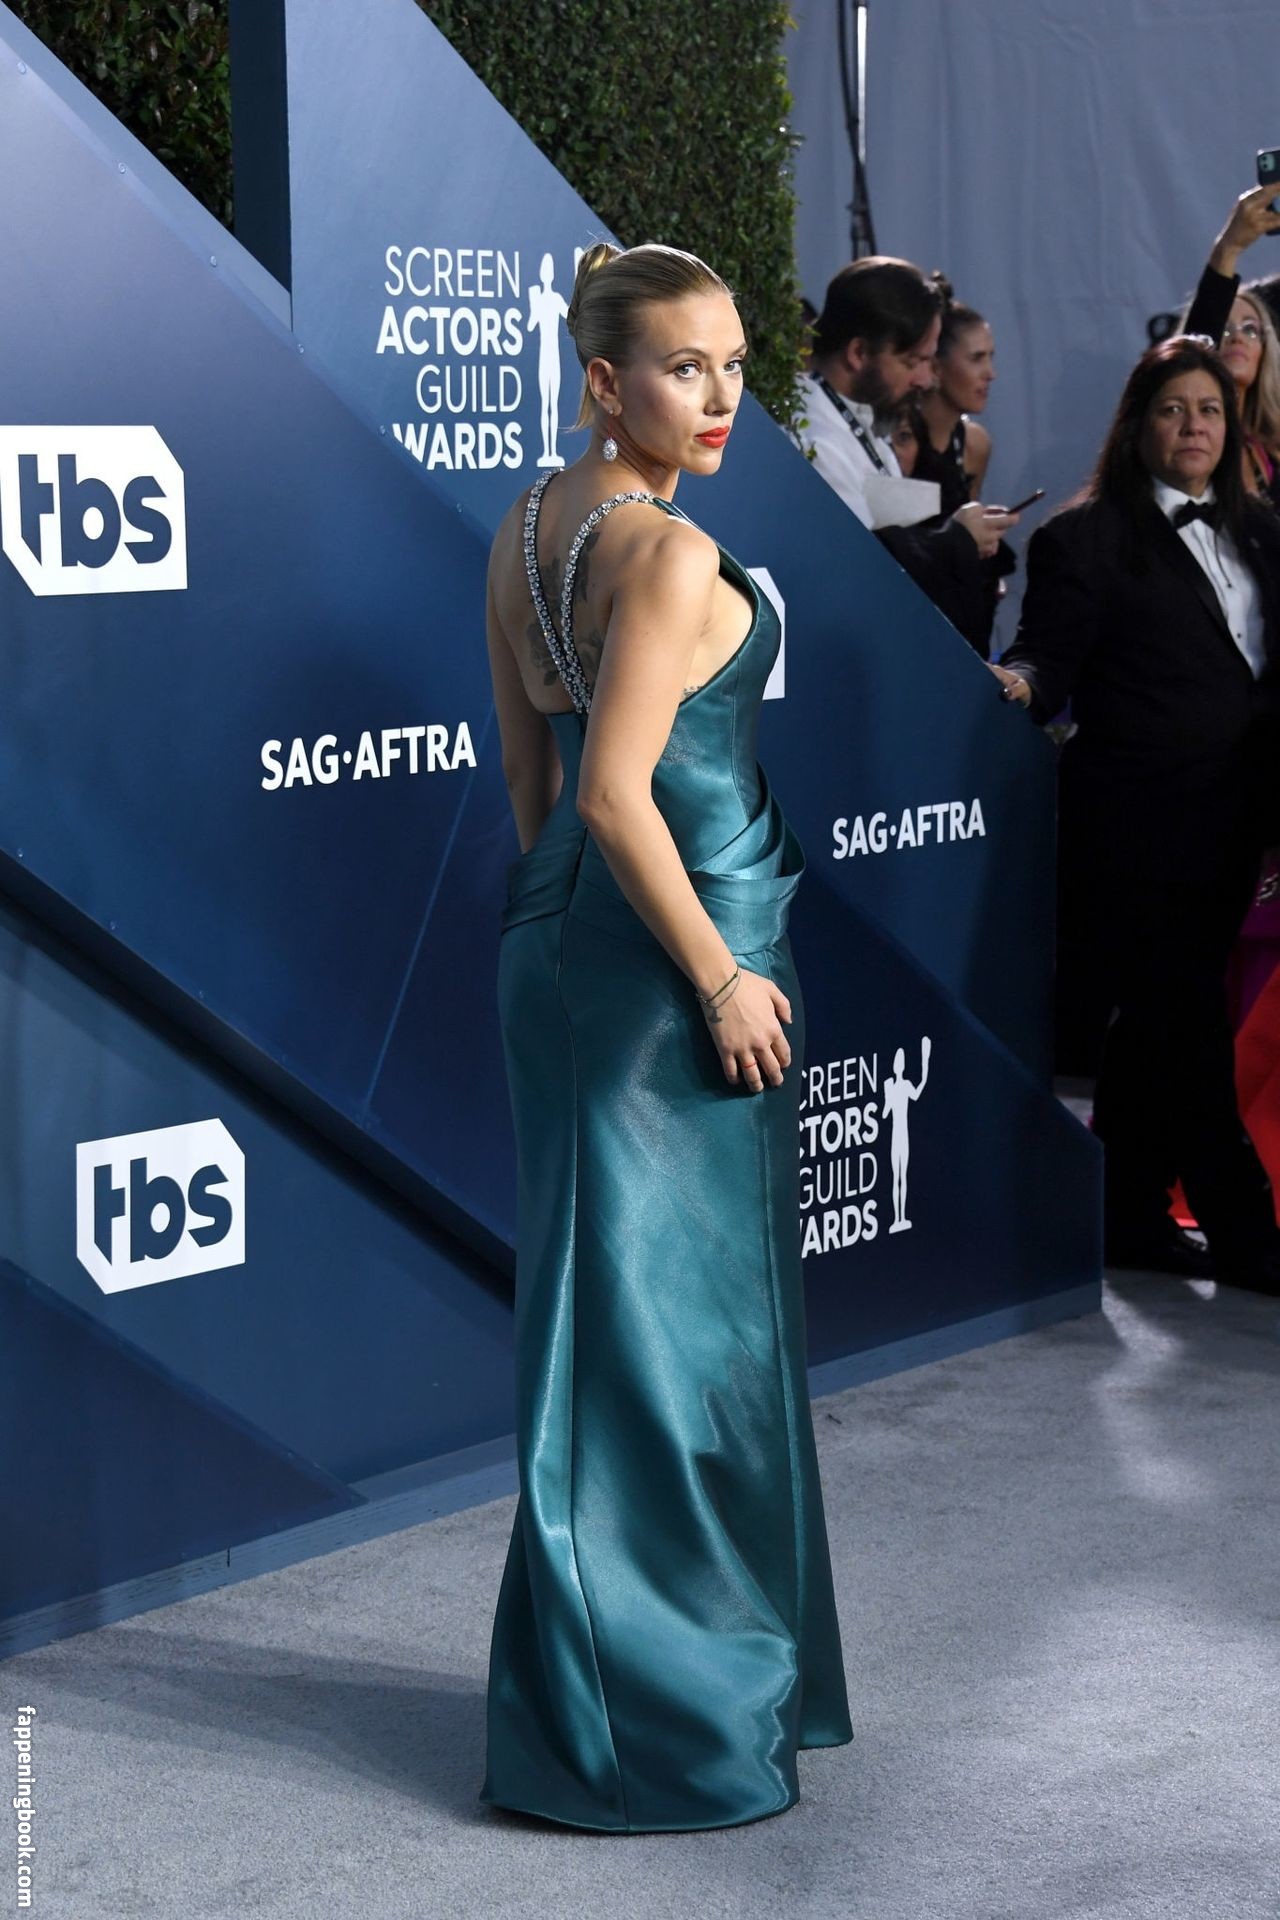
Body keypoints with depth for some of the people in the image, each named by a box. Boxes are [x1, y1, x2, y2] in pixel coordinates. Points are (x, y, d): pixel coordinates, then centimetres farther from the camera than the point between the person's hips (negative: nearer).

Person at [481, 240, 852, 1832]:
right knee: (684, 1312, 0)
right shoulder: (671, 552, -18)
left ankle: (584, 1682, 26)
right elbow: (617, 792, -24)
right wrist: (724, 979, -17)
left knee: (596, 1305, 15)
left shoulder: (526, 530, 9)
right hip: (675, 947, -9)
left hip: (561, 933, 9)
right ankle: (673, 1716, 10)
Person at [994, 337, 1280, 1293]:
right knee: (1187, 1019, -5)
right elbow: (1052, 661, -7)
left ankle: (1132, 1214, 19)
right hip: (1139, 815, -6)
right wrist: (1020, 683, -30)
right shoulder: (1088, 536, -3)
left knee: (1158, 1020, 11)